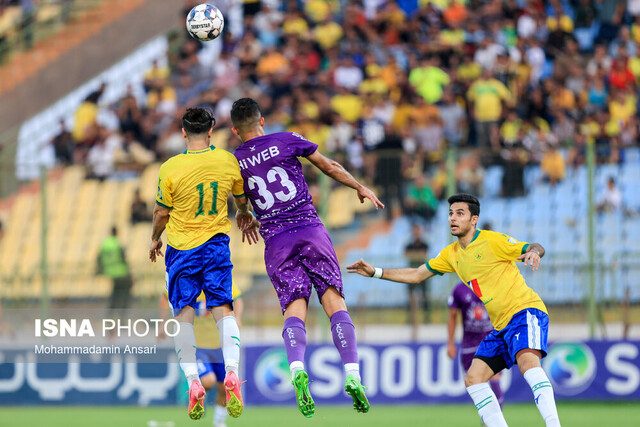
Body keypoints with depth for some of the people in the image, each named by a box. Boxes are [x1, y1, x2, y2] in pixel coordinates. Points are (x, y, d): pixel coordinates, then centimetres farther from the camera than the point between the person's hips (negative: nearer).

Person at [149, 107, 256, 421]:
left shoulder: (171, 168, -13)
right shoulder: (228, 161, -4)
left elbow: (161, 212, -3)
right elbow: (242, 198, 15)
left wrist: (155, 239, 16)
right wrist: (244, 213, 38)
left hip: (182, 247, -2)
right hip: (217, 243, 2)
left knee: (183, 315, 6)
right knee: (223, 309, 2)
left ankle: (193, 384, 0)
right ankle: (231, 374, -18)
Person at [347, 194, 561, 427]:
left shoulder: (492, 241, -8)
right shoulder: (451, 254, 14)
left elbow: (537, 248, -7)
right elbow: (417, 275, 23)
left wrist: (533, 252, -31)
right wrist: (376, 272, 17)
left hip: (525, 310, -9)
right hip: (501, 326, 9)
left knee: (527, 361, -34)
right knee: (473, 379, -3)